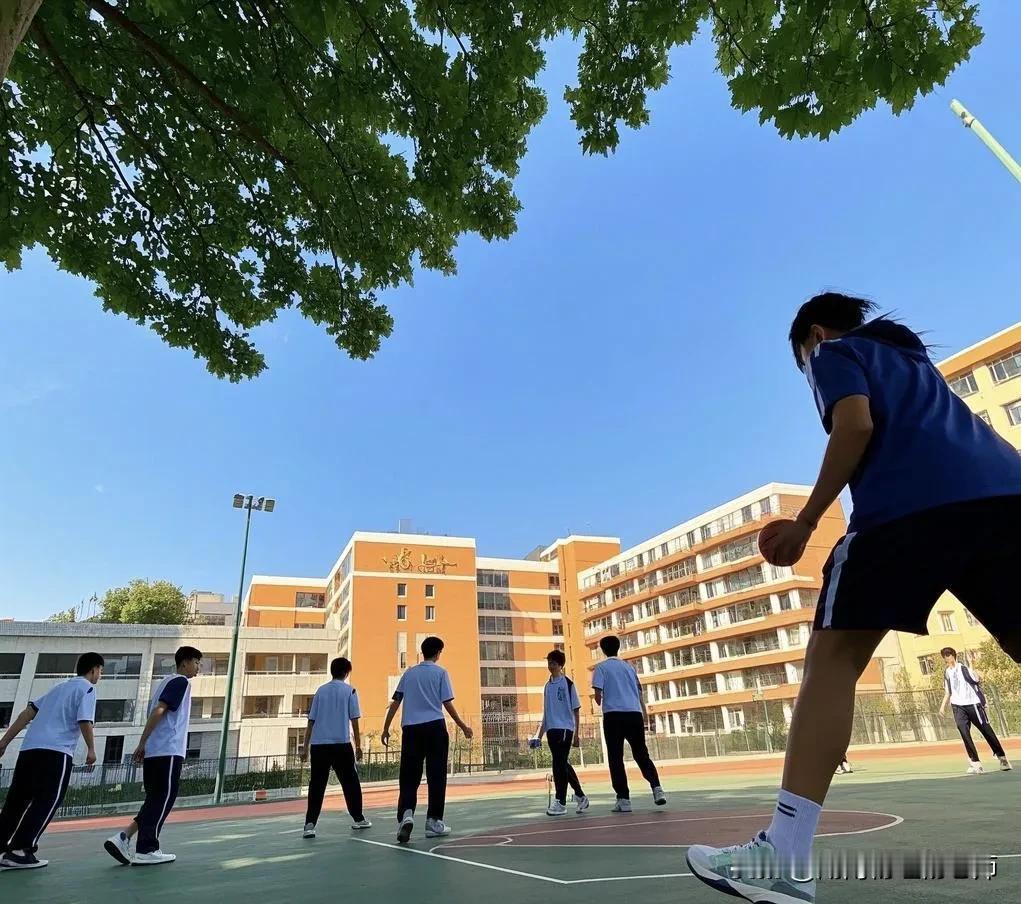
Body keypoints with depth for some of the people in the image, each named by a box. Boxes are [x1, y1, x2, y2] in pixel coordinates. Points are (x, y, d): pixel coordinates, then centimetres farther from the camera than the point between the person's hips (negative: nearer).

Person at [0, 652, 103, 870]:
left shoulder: (61, 687, 25)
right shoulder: (86, 688, 1)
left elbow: (28, 712, 20)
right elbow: (84, 721, -11)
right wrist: (91, 749, 1)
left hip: (29, 748, 8)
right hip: (55, 752, -8)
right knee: (47, 802, -3)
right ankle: (20, 852, -7)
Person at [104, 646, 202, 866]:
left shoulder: (167, 681, 21)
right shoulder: (181, 681, -8)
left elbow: (156, 713, 20)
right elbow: (158, 711, -18)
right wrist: (142, 743, -17)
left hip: (153, 752, 9)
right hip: (168, 751, -9)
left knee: (156, 801, 15)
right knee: (163, 800, -1)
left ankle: (123, 838, 8)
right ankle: (146, 851, 2)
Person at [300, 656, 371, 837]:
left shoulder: (321, 690, 11)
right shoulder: (349, 691, 1)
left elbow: (311, 721, 10)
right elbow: (354, 720, -1)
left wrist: (305, 746, 14)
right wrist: (358, 745, 6)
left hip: (318, 744, 3)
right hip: (341, 744, -2)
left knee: (316, 785, 5)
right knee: (350, 781, 12)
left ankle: (310, 824, -5)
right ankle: (358, 819, 22)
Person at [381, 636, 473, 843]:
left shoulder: (409, 673, 12)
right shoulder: (440, 672, 2)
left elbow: (395, 703, 11)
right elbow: (447, 704, -2)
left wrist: (386, 728, 19)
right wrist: (463, 727, 7)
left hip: (410, 729, 3)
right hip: (434, 727, -3)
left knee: (409, 778, 5)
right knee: (436, 776, 7)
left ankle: (406, 815, -16)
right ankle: (433, 821, 11)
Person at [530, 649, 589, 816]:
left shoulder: (568, 684, -4)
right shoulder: (548, 685, 12)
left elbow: (576, 711, -2)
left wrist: (577, 734, -6)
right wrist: (540, 735, 15)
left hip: (565, 729, -6)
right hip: (551, 729, 6)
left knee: (559, 764, -8)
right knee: (562, 765, 12)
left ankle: (560, 802, 1)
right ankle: (580, 796, 27)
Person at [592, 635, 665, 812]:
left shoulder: (601, 667, 4)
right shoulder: (628, 666, 17)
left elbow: (598, 692, -5)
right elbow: (639, 690, 19)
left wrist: (599, 702, 17)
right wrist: (644, 712, 27)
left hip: (614, 715, -4)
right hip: (634, 714, 4)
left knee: (616, 758, 3)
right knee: (641, 754, 13)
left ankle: (624, 799, -1)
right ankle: (657, 788, -5)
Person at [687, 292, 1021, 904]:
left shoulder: (834, 353, 16)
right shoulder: (912, 355, 37)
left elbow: (857, 425, -3)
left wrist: (806, 522, 0)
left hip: (909, 502, -7)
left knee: (833, 655, -7)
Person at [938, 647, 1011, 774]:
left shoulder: (963, 667, -2)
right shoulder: (947, 673, 15)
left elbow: (976, 679, -13)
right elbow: (948, 692, 22)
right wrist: (943, 705, 16)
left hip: (972, 703, -4)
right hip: (958, 706, 4)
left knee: (987, 730, 4)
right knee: (963, 731, -13)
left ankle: (1002, 759, 24)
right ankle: (975, 763, -12)